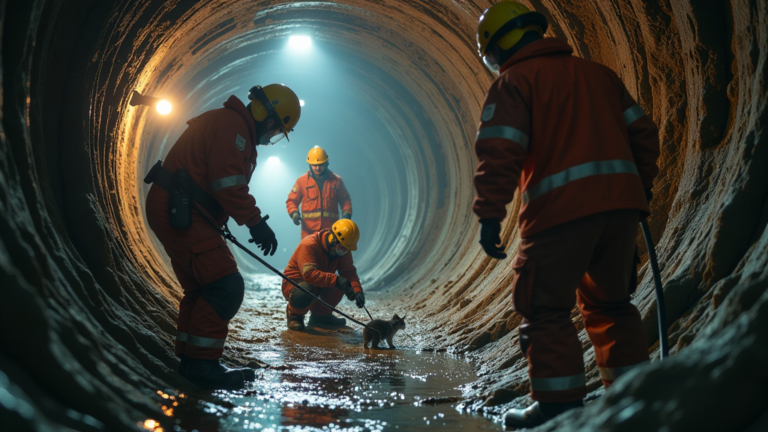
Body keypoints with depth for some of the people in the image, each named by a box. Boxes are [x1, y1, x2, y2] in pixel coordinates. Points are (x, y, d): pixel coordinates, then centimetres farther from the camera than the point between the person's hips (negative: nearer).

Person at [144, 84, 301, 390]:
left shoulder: (231, 124, 23)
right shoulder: (232, 125, -13)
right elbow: (227, 181, -23)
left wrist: (218, 223, 26)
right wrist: (255, 221, -20)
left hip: (177, 215, 12)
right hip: (180, 215, -12)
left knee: (200, 289, 17)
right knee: (226, 286, -15)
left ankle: (191, 362, 24)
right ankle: (201, 363, -10)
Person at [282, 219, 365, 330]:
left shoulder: (343, 250, -7)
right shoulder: (309, 245, -29)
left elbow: (349, 272, -13)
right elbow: (309, 274, -40)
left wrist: (358, 291, -32)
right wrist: (336, 280, -47)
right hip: (295, 282, -7)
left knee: (344, 285, -18)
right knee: (306, 292, -41)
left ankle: (320, 315, 6)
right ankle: (294, 315, -5)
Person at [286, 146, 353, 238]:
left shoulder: (336, 180, 9)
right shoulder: (302, 181, 6)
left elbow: (345, 200, 15)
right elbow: (292, 200, 10)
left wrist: (346, 214, -3)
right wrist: (294, 213, -10)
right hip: (309, 231, -1)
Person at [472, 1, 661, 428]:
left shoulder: (513, 82, 1)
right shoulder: (598, 73, 21)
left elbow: (500, 153, -11)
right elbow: (642, 132, 19)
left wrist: (490, 216, -12)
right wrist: (642, 189, 26)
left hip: (562, 209, -7)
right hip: (622, 201, 7)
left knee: (547, 309, 1)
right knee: (610, 302, 20)